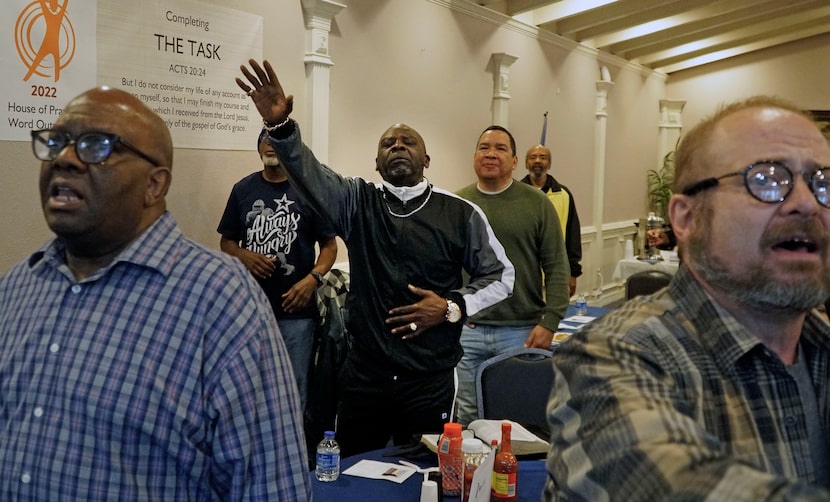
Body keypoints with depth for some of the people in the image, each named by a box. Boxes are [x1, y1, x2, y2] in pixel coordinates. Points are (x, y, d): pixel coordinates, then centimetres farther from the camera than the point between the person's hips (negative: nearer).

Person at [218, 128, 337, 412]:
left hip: (296, 309, -3)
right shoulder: (243, 189, 7)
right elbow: (226, 241, 13)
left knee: (294, 388, 7)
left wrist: (313, 278, -16)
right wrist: (244, 256, -9)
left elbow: (329, 244, 0)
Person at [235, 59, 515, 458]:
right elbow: (308, 171, -14)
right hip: (363, 375, 2)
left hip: (431, 379, -1)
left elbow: (501, 276, 6)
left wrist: (453, 307, -10)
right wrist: (280, 125, -33)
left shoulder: (460, 213, -1)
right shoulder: (357, 202, 3)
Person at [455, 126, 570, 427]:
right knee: (467, 416, 11)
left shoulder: (537, 204, -1)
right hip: (467, 329, 2)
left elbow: (557, 268, -2)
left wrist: (549, 323, -8)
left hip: (521, 331, -1)